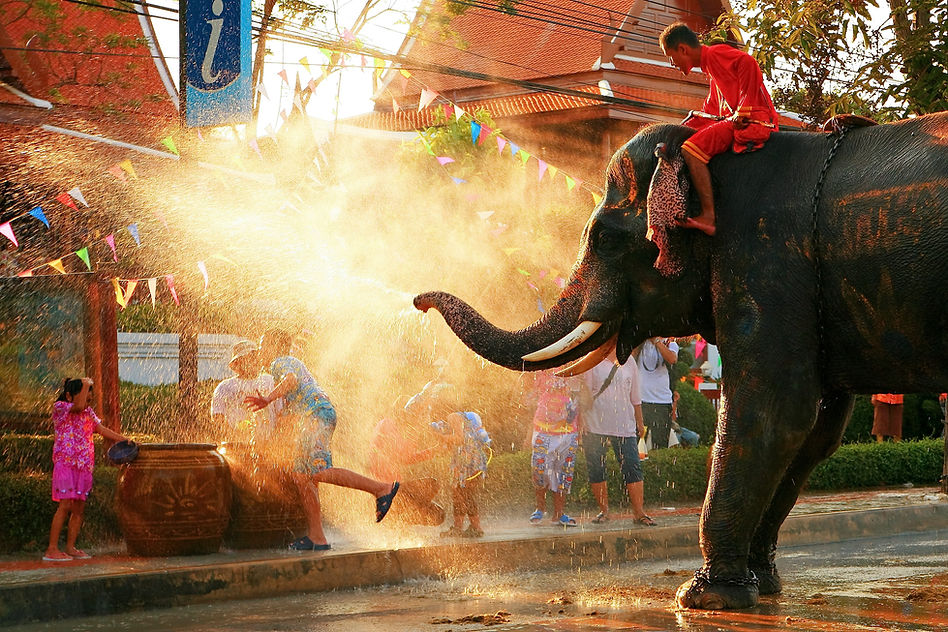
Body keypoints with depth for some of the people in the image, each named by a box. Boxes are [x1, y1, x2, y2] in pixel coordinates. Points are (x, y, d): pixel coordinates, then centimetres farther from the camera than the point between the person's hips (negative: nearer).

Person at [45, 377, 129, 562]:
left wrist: (123, 439, 5)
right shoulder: (60, 407, -5)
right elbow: (78, 406, -24)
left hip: (84, 466, 7)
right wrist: (86, 384, -11)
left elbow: (101, 429, 16)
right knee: (66, 505, -14)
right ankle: (52, 549, -12)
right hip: (65, 463, -7)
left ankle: (70, 547, 11)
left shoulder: (88, 412, 17)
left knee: (79, 508, 5)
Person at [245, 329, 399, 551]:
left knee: (319, 472, -24)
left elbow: (291, 380, -20)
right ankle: (316, 537, -5)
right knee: (301, 476, 2)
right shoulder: (293, 362, 33)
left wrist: (269, 398, -32)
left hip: (317, 413, -10)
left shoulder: (281, 362, 3)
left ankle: (381, 488, -22)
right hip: (311, 418, 10)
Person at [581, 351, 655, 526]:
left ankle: (639, 512, 0)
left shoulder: (629, 364, 11)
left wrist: (640, 423, 22)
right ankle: (604, 510, 15)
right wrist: (583, 423, -3)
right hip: (595, 426, -1)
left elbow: (635, 398, 20)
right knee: (596, 471, 3)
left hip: (624, 426, 1)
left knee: (633, 470, -5)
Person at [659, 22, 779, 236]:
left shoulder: (717, 55, -7)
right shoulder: (711, 66, 25)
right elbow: (710, 112, 28)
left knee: (691, 149, -25)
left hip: (754, 121, -11)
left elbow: (747, 62, -24)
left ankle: (708, 217, -30)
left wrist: (741, 115, -24)